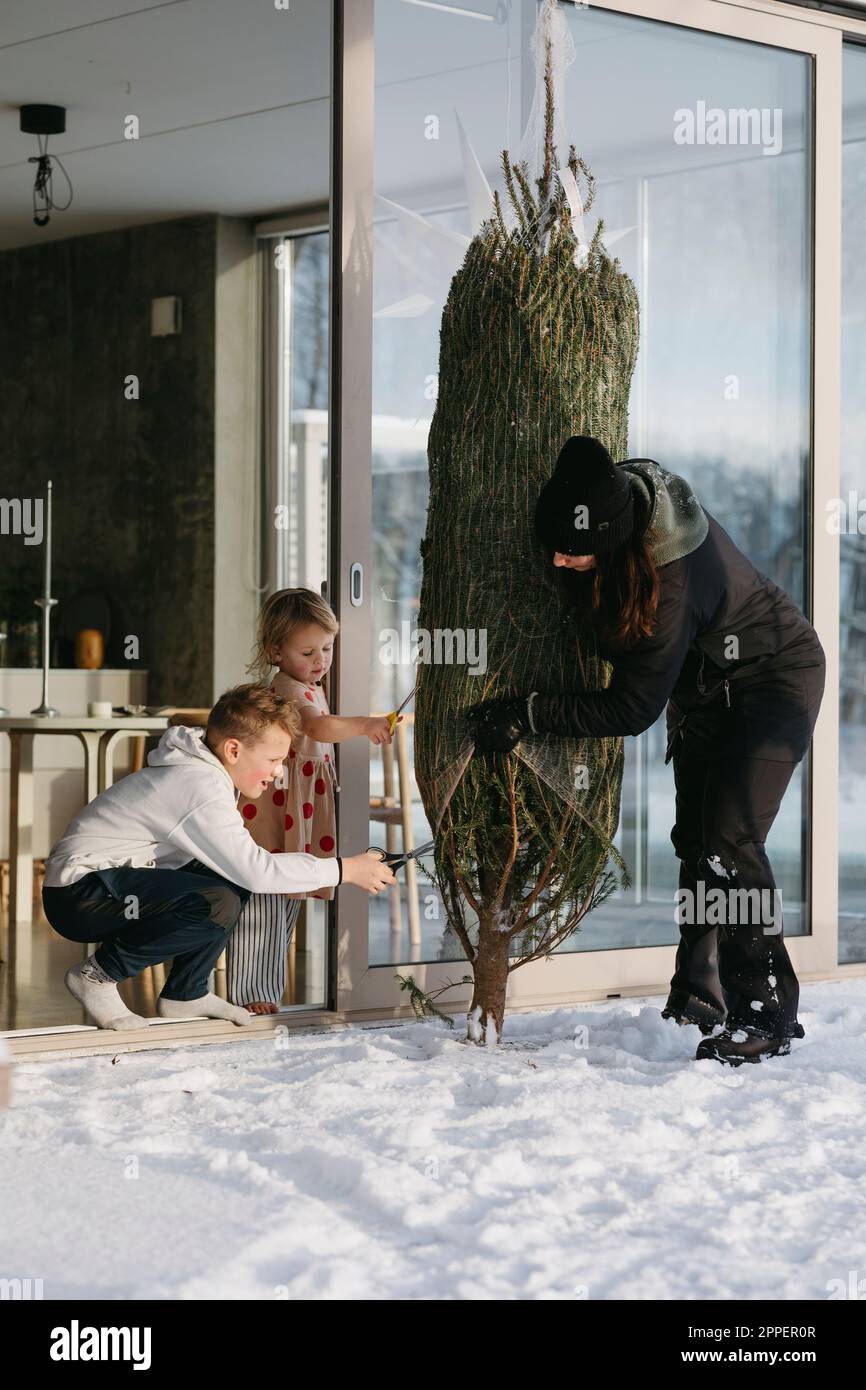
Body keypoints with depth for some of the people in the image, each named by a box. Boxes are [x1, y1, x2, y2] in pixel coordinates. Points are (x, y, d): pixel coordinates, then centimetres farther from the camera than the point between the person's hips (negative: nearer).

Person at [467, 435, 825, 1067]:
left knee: (730, 841, -17)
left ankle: (768, 1014, -8)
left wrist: (529, 714, -30)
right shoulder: (611, 501, -18)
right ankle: (699, 999, 13)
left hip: (777, 676, -8)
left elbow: (632, 709, -32)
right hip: (703, 682, 8)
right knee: (693, 836, 5)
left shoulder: (674, 573, -39)